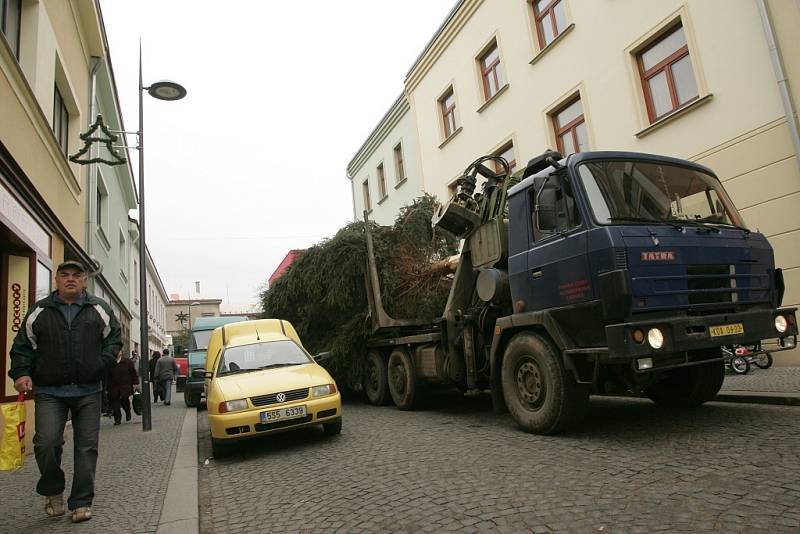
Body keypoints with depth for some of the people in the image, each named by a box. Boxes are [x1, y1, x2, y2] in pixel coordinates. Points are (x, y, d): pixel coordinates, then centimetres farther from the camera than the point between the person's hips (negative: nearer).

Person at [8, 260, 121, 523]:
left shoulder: (100, 309, 6)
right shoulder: (39, 312, 7)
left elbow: (113, 337, 14)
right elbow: (23, 346, 11)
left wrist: (105, 361, -2)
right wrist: (21, 373, -4)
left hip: (88, 391, 0)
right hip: (49, 392, 0)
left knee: (86, 447, 3)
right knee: (46, 442, -12)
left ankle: (81, 502, 15)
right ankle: (53, 491, 17)